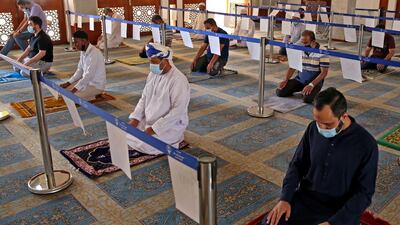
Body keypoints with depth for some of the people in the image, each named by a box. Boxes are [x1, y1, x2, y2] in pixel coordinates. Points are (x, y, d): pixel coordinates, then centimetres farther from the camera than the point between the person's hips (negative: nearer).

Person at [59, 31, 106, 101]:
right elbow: (80, 70, 12)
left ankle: (95, 95, -1)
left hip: (96, 85, -9)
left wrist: (75, 88, -26)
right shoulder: (83, 52, 4)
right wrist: (68, 82, 2)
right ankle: (91, 93, 11)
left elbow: (89, 75, -28)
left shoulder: (94, 53, -25)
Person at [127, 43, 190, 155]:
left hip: (170, 125, -8)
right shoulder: (153, 74, 3)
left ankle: (173, 139, 3)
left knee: (145, 145, -24)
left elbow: (178, 111, -26)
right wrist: (135, 118, -3)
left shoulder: (178, 80, -23)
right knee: (126, 135, 0)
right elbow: (144, 98, 12)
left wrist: (154, 128, -25)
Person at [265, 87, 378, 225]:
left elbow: (364, 193, -13)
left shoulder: (366, 145, -16)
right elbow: (297, 165, 5)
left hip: (341, 210, -3)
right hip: (305, 198, 3)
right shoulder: (313, 129, -5)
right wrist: (285, 198, -9)